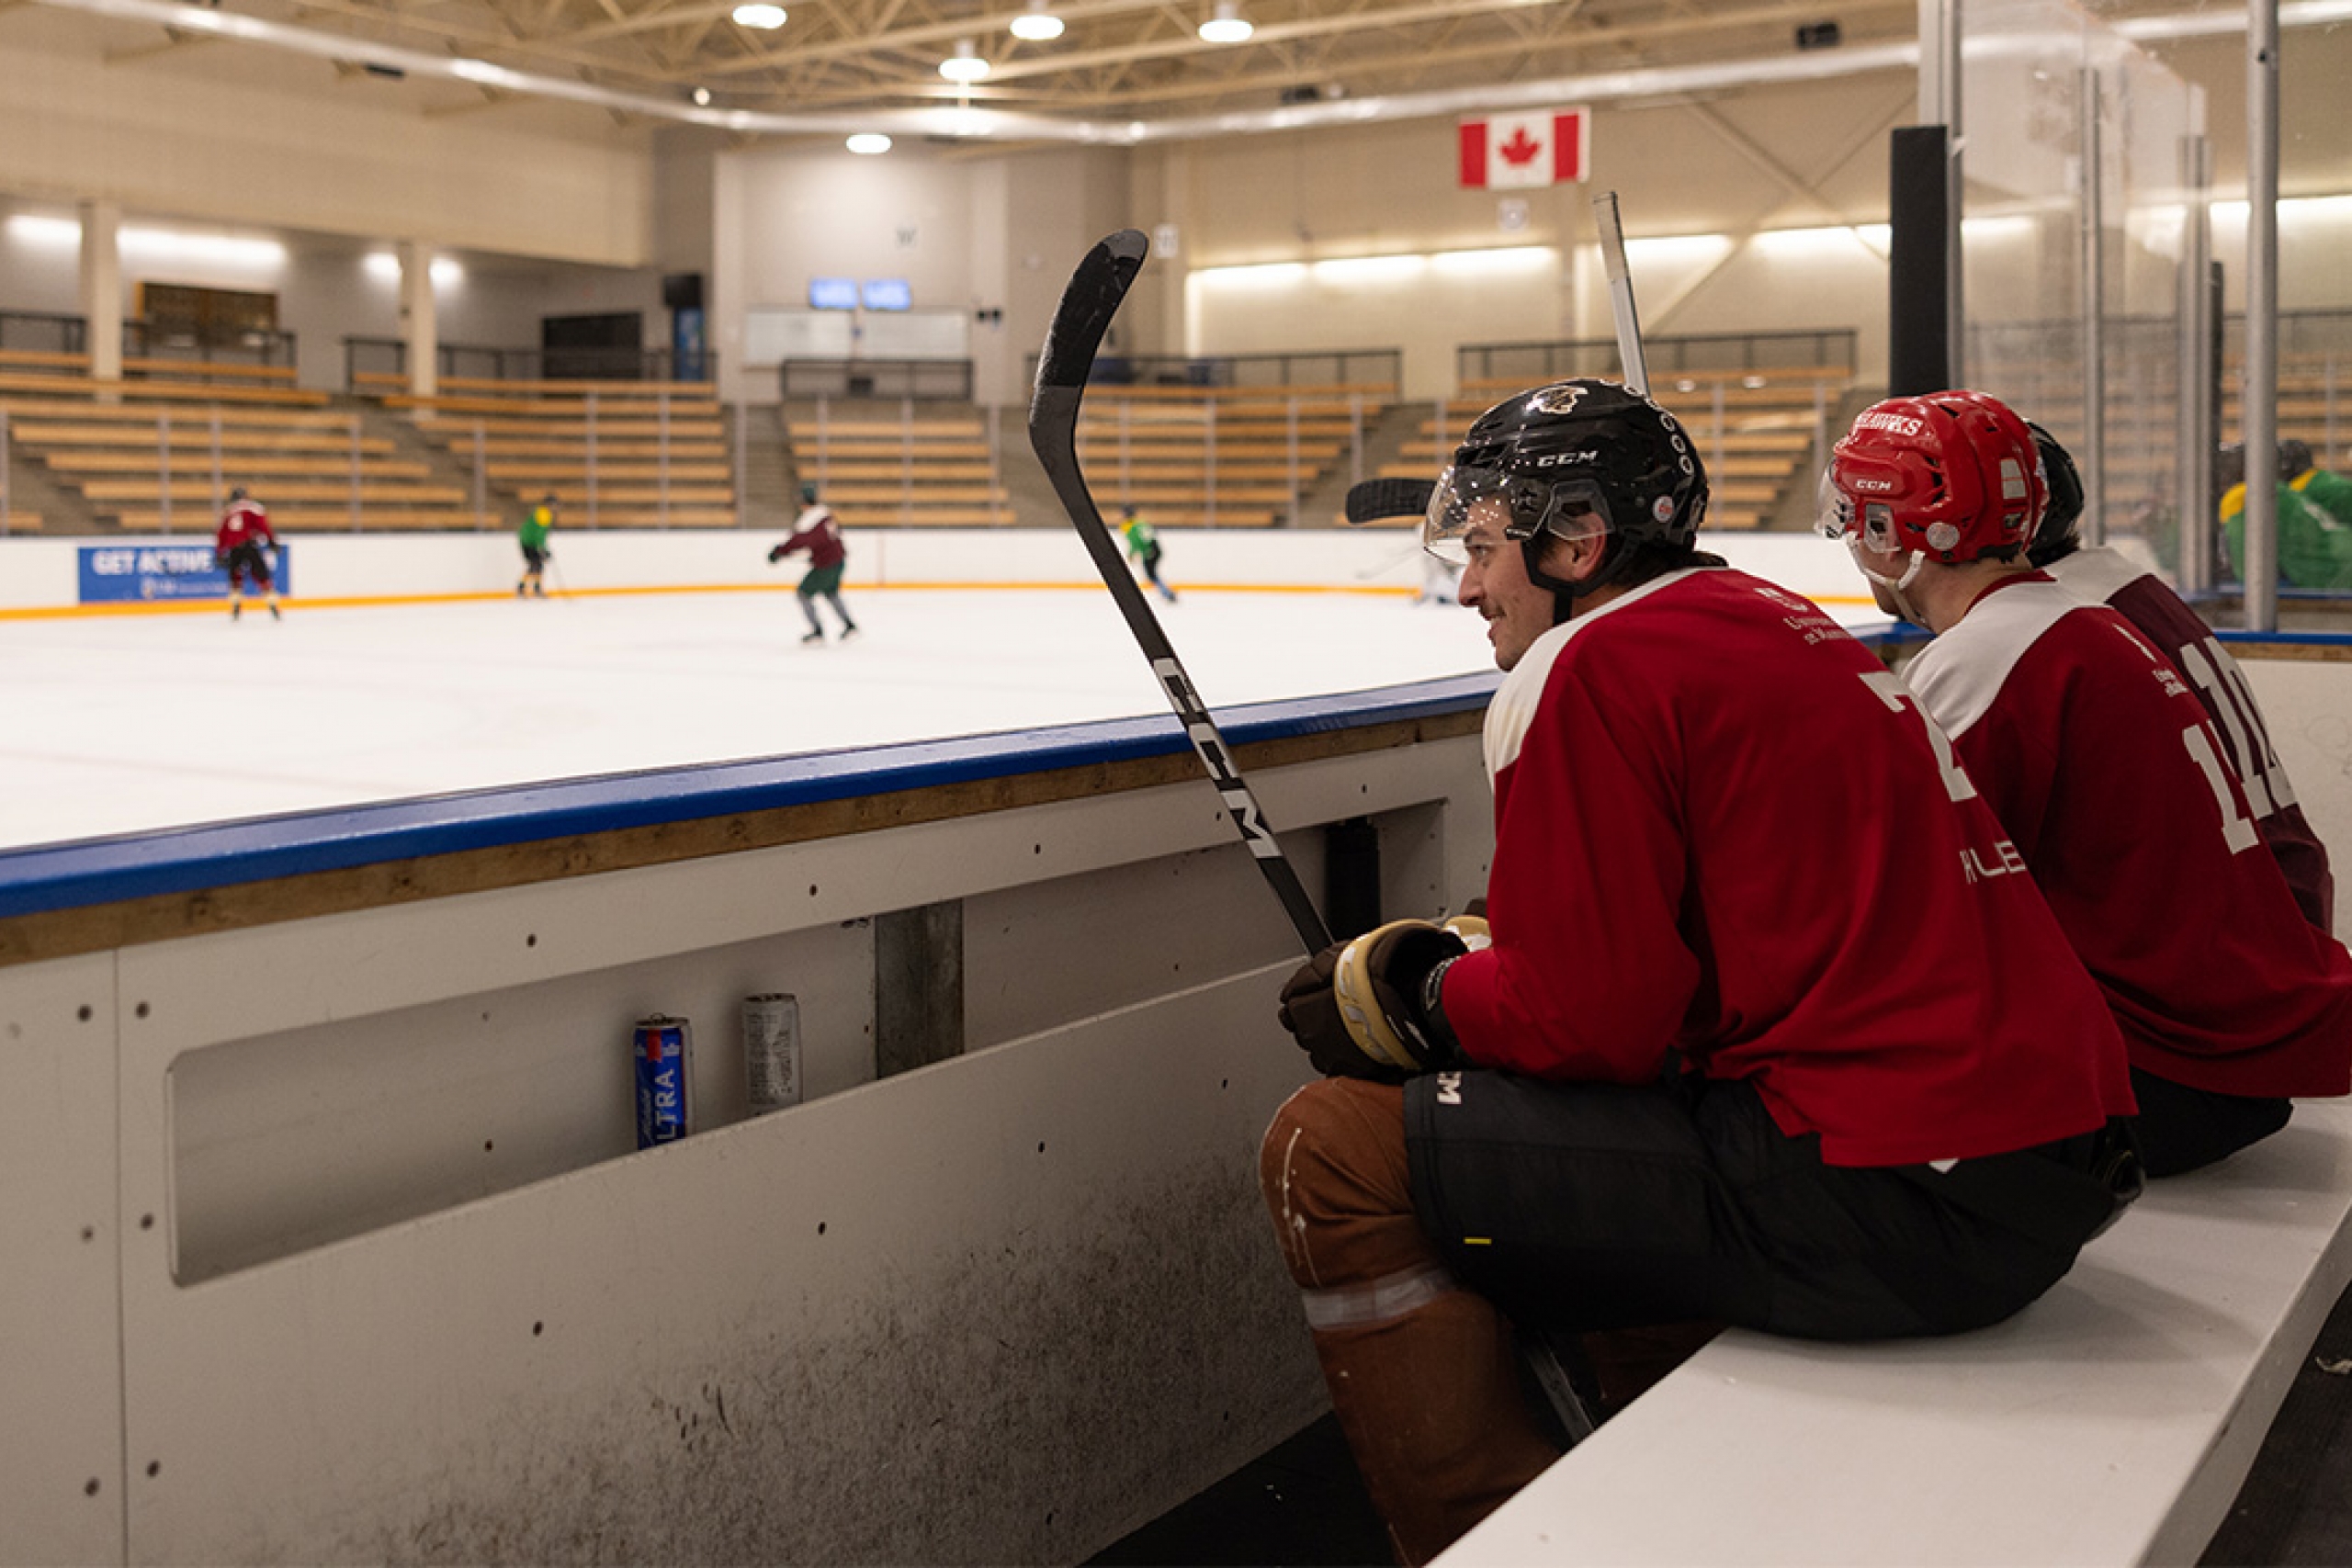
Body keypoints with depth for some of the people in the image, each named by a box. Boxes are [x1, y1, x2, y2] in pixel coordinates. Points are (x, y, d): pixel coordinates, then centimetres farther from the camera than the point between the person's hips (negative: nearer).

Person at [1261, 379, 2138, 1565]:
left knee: (1335, 1153, -4)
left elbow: (1593, 1017, -11)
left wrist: (1404, 998, 5)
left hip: (1892, 1198, -10)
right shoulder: (1770, 624, 18)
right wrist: (1456, 958, 21)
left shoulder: (1592, 671, -9)